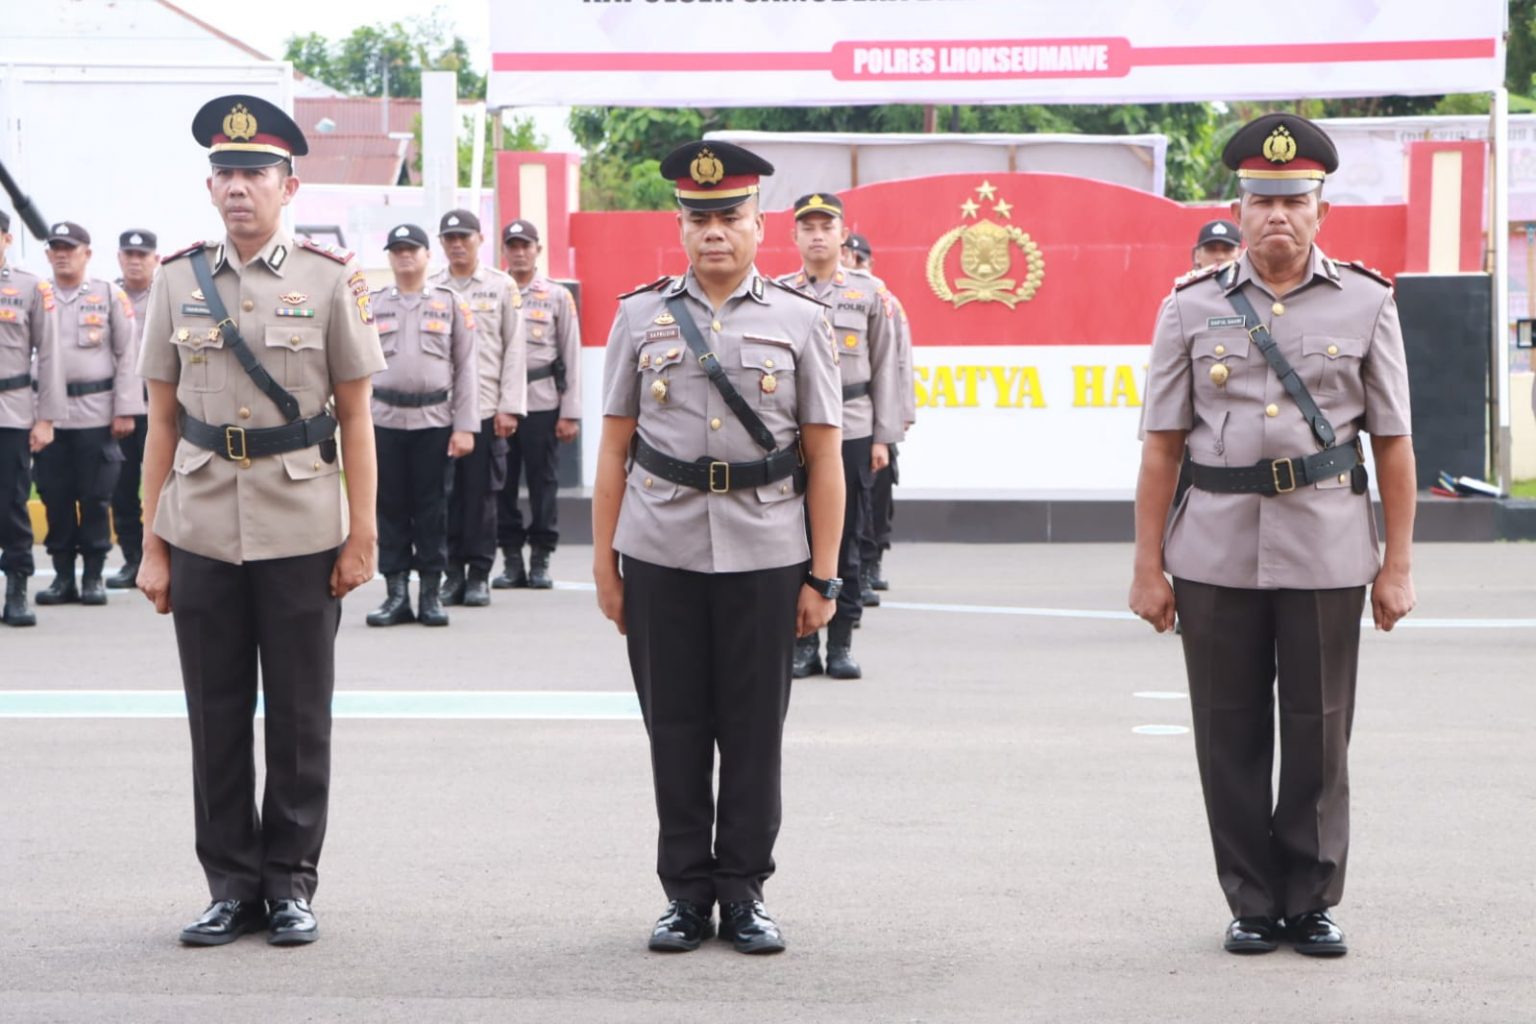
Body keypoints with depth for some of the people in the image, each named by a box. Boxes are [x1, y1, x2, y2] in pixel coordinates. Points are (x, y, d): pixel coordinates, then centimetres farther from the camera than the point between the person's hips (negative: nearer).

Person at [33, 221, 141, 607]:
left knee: (95, 498, 1)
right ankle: (63, 575, 12)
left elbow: (128, 355, 1)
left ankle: (93, 576, 10)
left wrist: (125, 411, -5)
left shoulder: (110, 296, 3)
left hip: (96, 413, -2)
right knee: (54, 498, 4)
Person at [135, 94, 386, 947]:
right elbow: (161, 421, 7)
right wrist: (150, 546, 4)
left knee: (299, 717, 5)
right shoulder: (177, 280, 5)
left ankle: (290, 883, 17)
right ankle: (231, 884, 18)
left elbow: (354, 418, 2)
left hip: (301, 531, -2)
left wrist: (361, 536, -2)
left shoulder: (330, 279, 0)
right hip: (202, 530, 2)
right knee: (216, 717, 7)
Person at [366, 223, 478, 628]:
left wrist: (465, 426, -4)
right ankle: (396, 592, 10)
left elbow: (465, 369, 3)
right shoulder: (372, 306, 9)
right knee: (390, 508, 3)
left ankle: (431, 594, 9)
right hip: (385, 421, 1)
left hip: (435, 420, -1)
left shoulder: (451, 303, 5)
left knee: (432, 509, 2)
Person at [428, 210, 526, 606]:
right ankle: (453, 571, 11)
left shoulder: (502, 286, 5)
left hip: (486, 407, -1)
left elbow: (515, 349, 3)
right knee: (446, 493, 2)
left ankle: (479, 576, 7)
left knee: (482, 493, 0)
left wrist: (509, 407, -4)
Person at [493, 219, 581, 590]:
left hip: (542, 403, -1)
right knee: (503, 483, 3)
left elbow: (571, 357, 3)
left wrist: (570, 413, -3)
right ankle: (511, 559, 12)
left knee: (543, 482, 2)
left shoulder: (558, 296, 5)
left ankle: (541, 560, 10)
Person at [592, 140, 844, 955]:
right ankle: (686, 892, 16)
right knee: (674, 730, 6)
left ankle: (744, 893, 15)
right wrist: (604, 562, 3)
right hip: (660, 557, 1)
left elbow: (824, 458, 3)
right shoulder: (641, 316, 7)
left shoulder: (800, 321, 4)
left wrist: (823, 577, -1)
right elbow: (614, 448, 8)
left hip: (765, 558, -1)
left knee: (754, 733, 4)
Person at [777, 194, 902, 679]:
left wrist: (883, 437, 1)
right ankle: (803, 643, 10)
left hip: (851, 433, 0)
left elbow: (885, 367, 5)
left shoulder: (870, 292, 5)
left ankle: (841, 643, 9)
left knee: (845, 541, 3)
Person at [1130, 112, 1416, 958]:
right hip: (1217, 551, 1)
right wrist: (1148, 565, 0)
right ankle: (1253, 903, 17)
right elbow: (1162, 446, 4)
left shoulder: (1366, 304, 5)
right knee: (1231, 736, 5)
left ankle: (1313, 902, 17)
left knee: (1320, 735, 4)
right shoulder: (1191, 309, 5)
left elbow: (1392, 443, 5)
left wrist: (1398, 564, 2)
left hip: (1326, 549, 0)